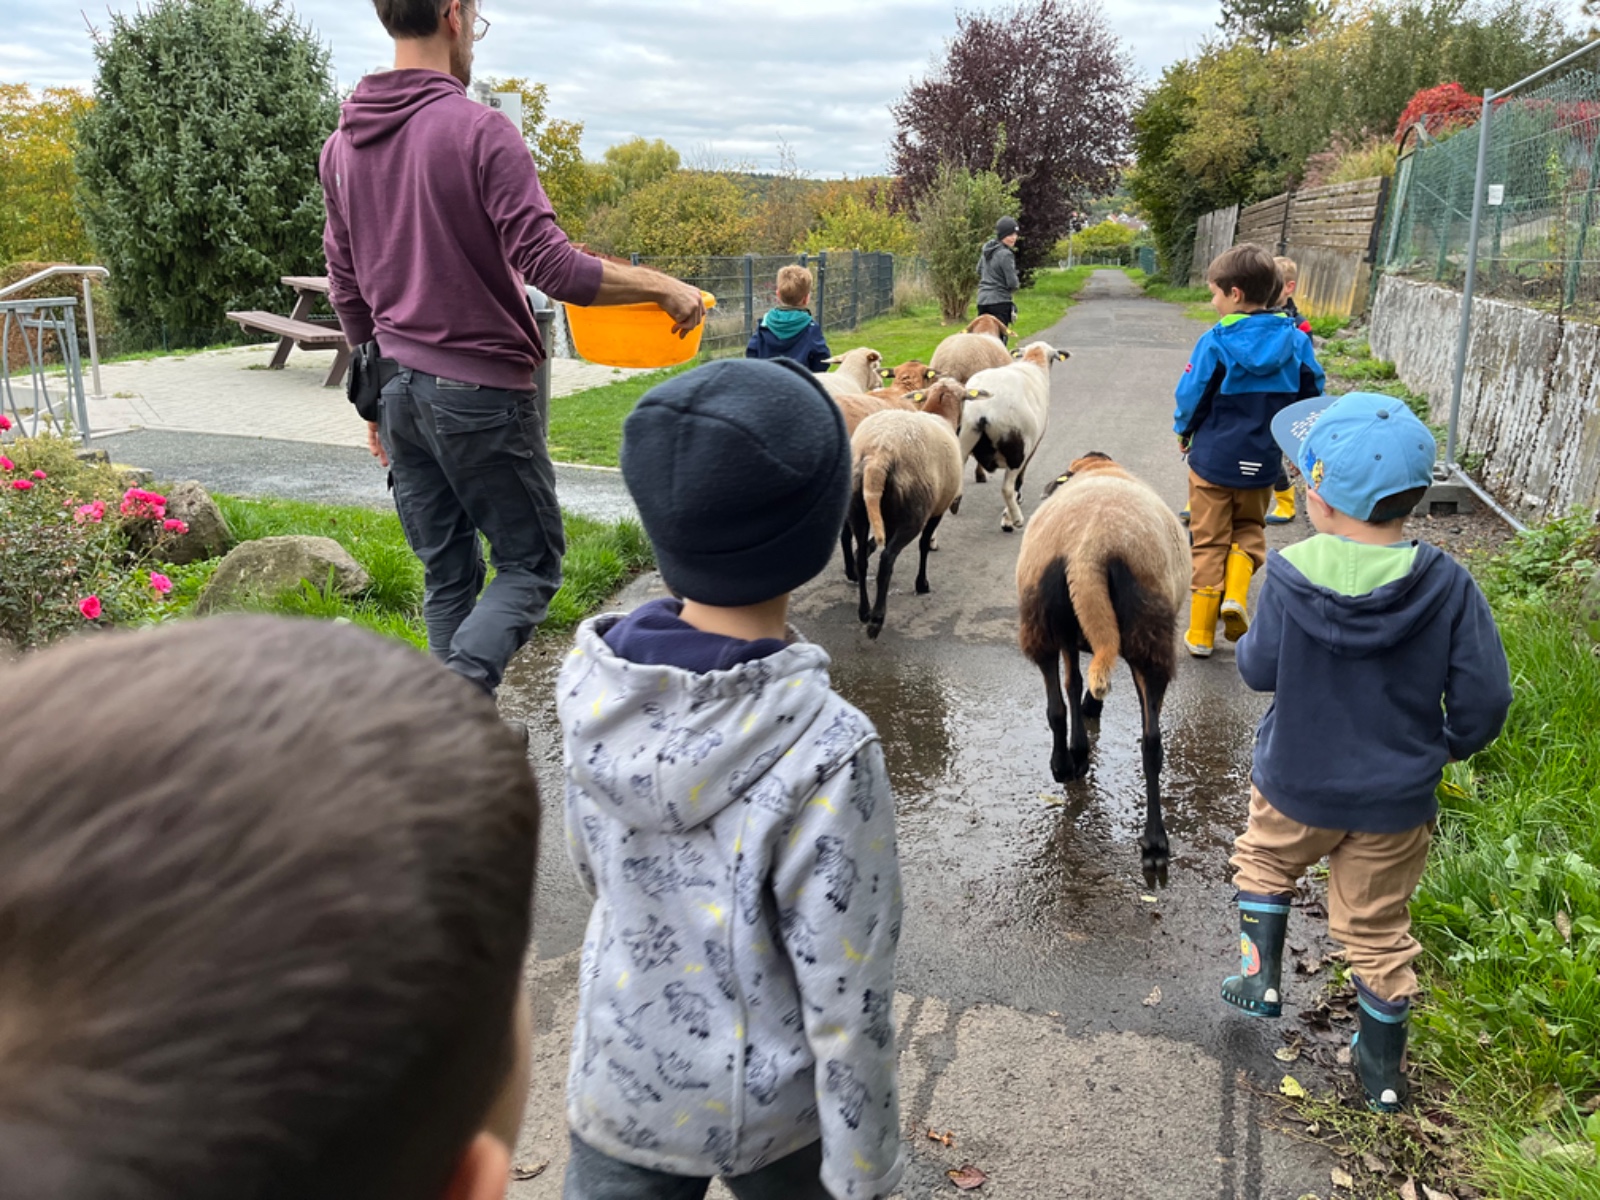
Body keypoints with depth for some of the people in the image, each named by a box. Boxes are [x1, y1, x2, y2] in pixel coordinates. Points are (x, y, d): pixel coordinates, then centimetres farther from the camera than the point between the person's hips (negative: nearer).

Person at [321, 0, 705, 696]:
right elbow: (550, 267, -19)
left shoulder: (342, 143, 10)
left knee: (446, 574, 13)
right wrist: (662, 287, -8)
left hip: (400, 392, 7)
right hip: (482, 391, -7)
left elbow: (345, 288, 15)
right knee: (529, 565, 5)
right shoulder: (478, 131, -13)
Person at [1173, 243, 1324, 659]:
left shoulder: (1215, 342, -15)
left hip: (1212, 459, -2)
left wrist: (1184, 432, 11)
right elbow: (1311, 398, 3)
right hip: (1262, 465, 3)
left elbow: (1191, 398, -9)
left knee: (1209, 544, 10)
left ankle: (1201, 634, 15)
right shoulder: (1295, 342, -4)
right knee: (1249, 529, 25)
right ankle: (1235, 594, -1)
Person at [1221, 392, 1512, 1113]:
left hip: (1296, 785, -1)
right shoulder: (1445, 585, -18)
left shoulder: (1291, 576, -21)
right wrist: (1448, 747, 7)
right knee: (1377, 929, 19)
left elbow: (1259, 670, -9)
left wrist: (1248, 638, 11)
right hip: (1397, 800, 2)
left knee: (1265, 862, 31)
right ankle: (1383, 1070, 33)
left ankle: (1261, 975, 30)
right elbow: (1484, 698, -12)